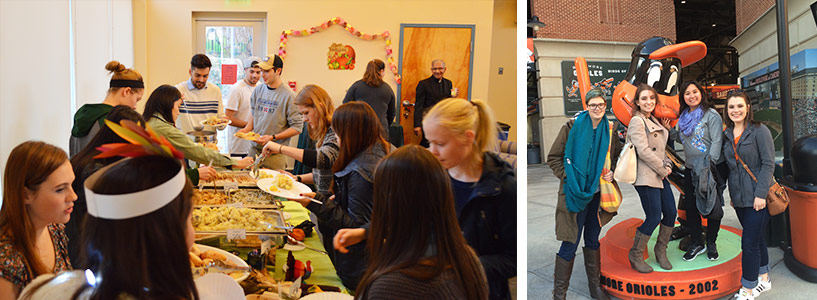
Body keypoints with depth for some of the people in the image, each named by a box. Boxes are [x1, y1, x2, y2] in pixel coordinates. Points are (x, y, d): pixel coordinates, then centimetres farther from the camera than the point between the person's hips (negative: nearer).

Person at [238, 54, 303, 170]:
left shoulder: (289, 96, -12)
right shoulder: (258, 90, 7)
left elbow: (297, 128, -12)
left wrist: (272, 137, -19)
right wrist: (246, 129, 1)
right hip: (254, 149, 5)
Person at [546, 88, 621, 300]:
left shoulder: (610, 130, 6)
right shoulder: (572, 127, -7)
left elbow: (617, 157, 19)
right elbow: (553, 158, -4)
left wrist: (612, 173, 0)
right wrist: (568, 177, -14)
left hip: (598, 194, 5)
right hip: (575, 194, -4)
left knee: (593, 241, 18)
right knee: (569, 246, -3)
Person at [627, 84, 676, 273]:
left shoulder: (654, 121, 17)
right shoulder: (637, 121, -10)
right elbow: (643, 151, -17)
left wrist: (667, 165, 4)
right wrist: (662, 169, -10)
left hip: (660, 176, 9)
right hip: (646, 177, -9)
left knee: (671, 213, 7)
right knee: (653, 218, -9)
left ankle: (660, 251, 25)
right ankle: (635, 255, 7)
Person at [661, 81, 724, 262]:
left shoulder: (711, 115, -8)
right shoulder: (684, 116, 12)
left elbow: (716, 142, -13)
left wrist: (710, 164, -21)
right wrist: (670, 129, 7)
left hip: (708, 169, -6)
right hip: (690, 169, 6)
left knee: (711, 206, 1)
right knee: (690, 206, 10)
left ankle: (711, 243, 18)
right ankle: (697, 243, 23)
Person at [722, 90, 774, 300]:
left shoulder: (759, 131, -9)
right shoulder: (727, 135, 9)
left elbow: (768, 164, -12)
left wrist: (761, 194, -17)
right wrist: (731, 193, 12)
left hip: (758, 197, -6)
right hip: (739, 197, 6)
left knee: (749, 243, -6)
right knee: (756, 238, 18)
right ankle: (763, 279, 33)